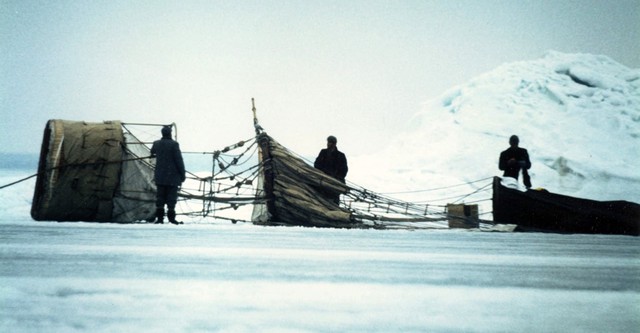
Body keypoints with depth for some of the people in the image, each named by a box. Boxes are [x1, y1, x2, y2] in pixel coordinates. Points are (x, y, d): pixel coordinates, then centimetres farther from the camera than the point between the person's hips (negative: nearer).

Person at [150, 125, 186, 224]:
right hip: (172, 176, -4)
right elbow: (179, 160, -13)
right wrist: (182, 174, -6)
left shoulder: (156, 144, 3)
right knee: (171, 197, 0)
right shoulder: (174, 144, -13)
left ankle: (159, 217, 5)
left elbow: (152, 152, 26)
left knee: (160, 196, 8)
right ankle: (171, 216, -2)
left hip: (160, 176, 5)